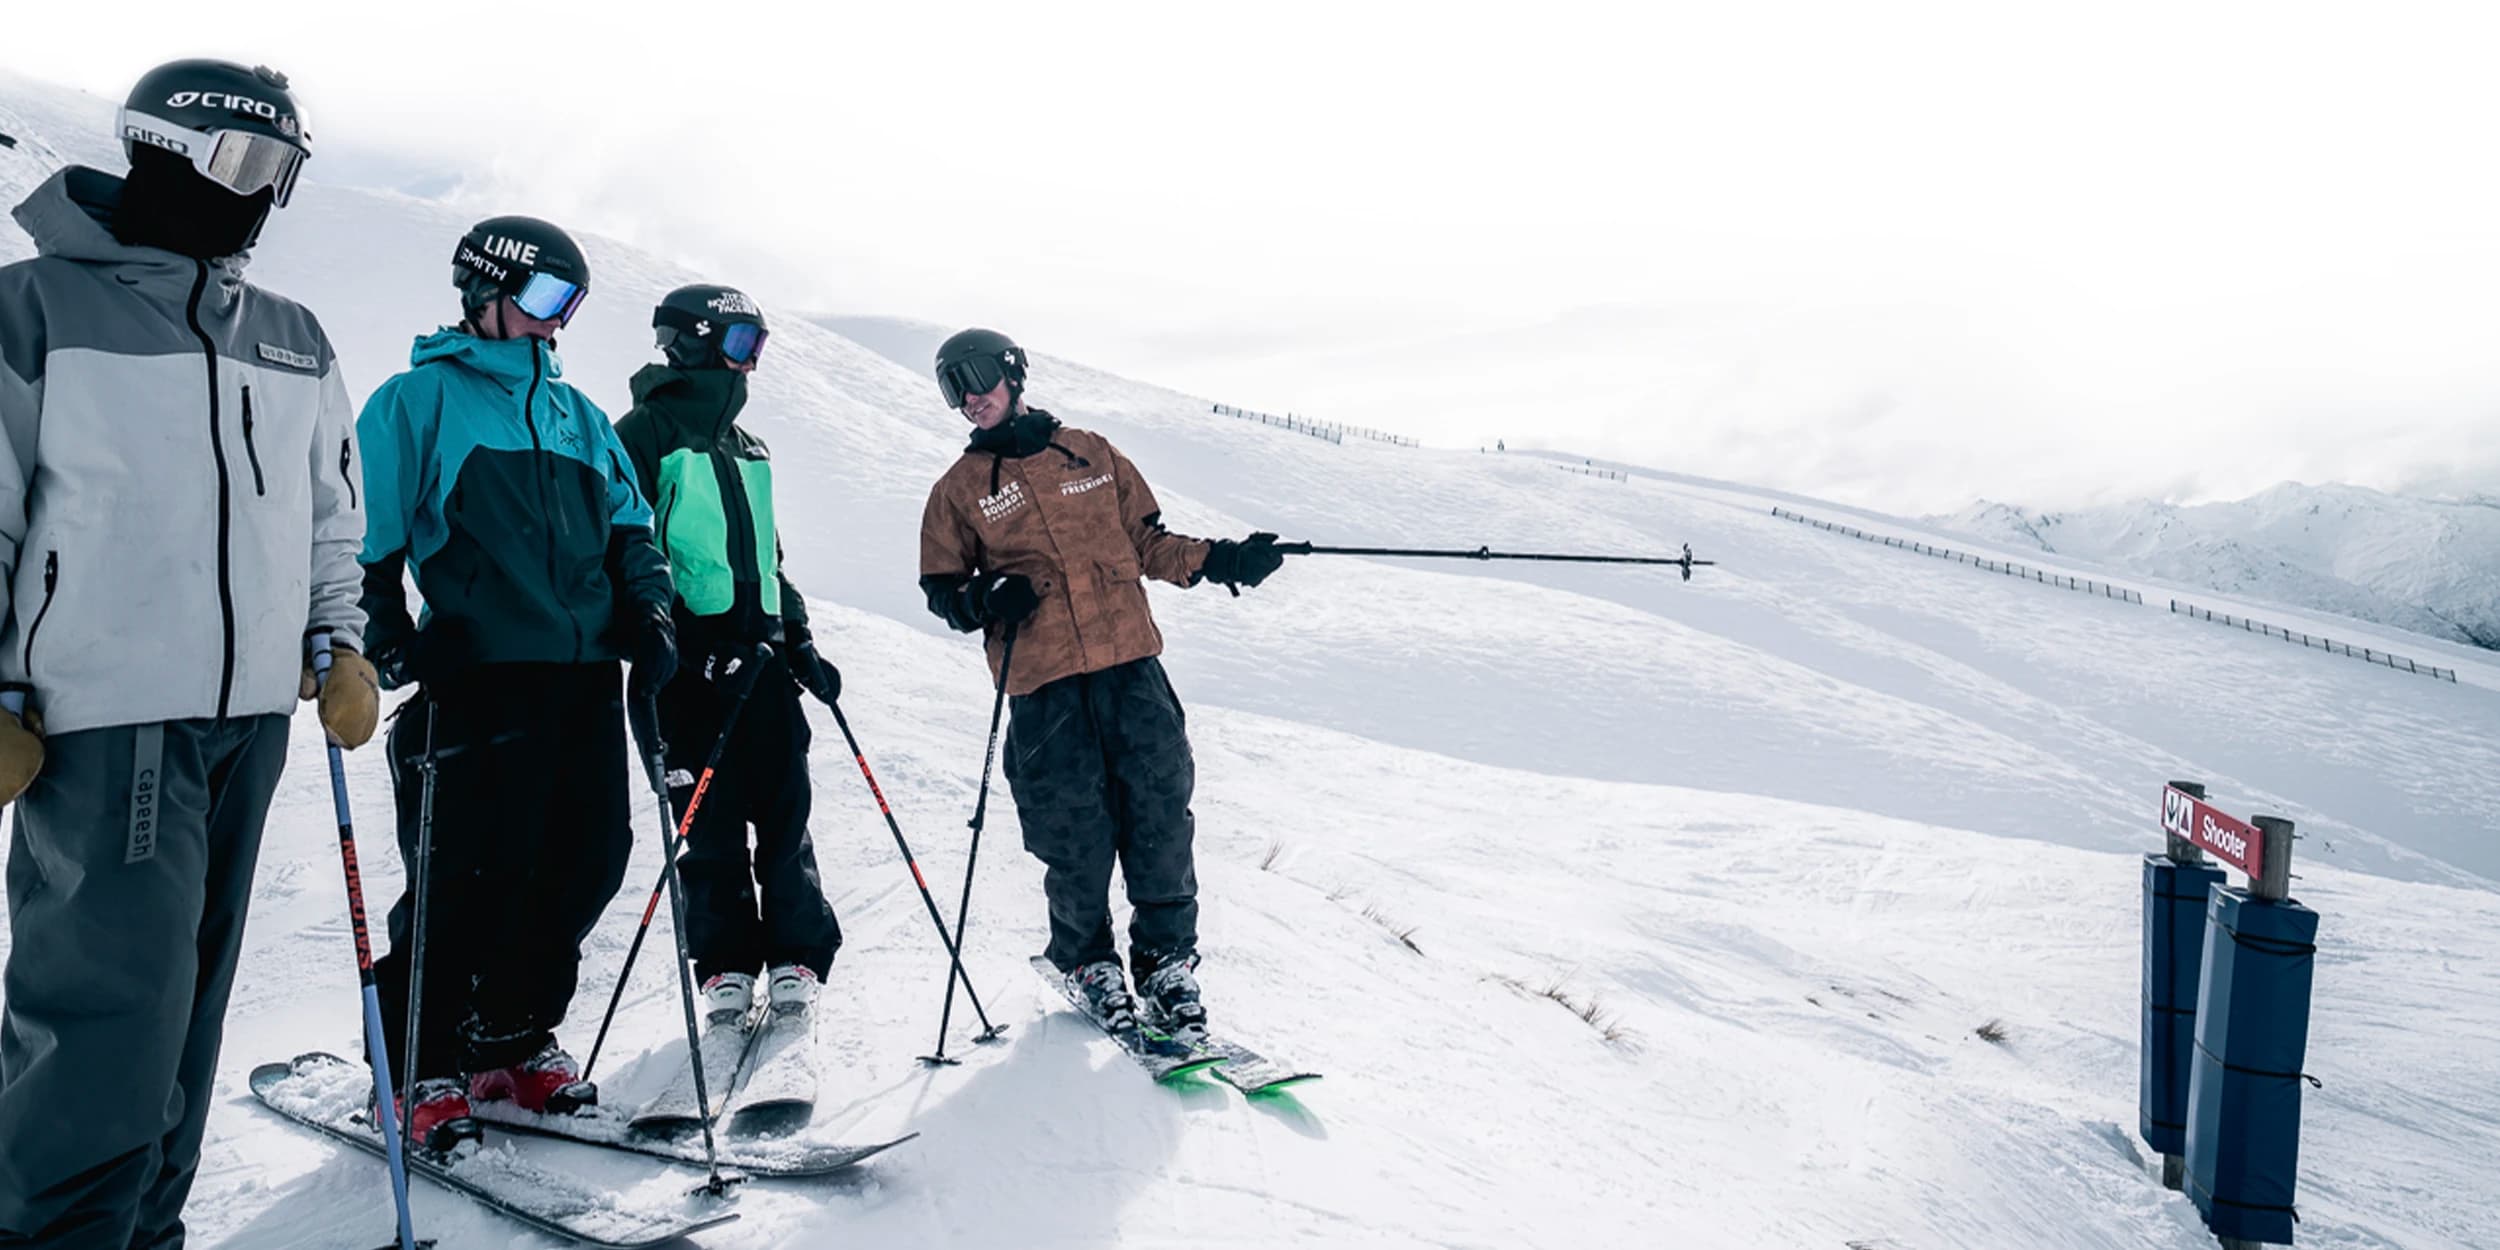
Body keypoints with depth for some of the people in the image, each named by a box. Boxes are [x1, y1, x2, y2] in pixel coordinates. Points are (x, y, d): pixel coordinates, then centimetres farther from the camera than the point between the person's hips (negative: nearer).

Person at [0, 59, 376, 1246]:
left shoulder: (296, 341, 15)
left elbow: (331, 514, 20)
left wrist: (339, 640, 8)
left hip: (250, 713, 6)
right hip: (102, 718, -5)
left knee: (185, 1000, 11)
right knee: (114, 1001, -10)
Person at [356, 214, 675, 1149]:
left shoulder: (575, 412, 21)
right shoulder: (423, 398, 4)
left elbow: (627, 526, 24)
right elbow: (367, 531, 0)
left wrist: (646, 612, 9)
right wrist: (390, 638, -9)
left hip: (586, 675, 6)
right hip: (477, 676, -6)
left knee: (585, 864, 5)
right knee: (470, 877, -6)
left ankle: (516, 1043, 22)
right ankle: (418, 1071, 11)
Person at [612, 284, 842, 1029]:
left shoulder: (748, 450, 20)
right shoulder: (645, 433, -1)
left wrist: (800, 642, 17)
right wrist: (690, 650, -16)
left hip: (762, 658, 6)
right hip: (691, 665, -5)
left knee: (784, 811, 3)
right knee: (713, 820, 1)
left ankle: (797, 955, 12)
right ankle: (725, 965, 13)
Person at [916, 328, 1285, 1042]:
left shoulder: (1091, 454, 14)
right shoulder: (959, 490, 10)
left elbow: (1147, 541, 19)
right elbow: (941, 588, 11)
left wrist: (1217, 561, 6)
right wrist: (983, 600, -10)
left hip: (1130, 666, 1)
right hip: (1044, 687, -1)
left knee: (1160, 815, -1)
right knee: (1075, 835, 0)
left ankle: (1168, 961, 15)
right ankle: (1086, 961, 24)